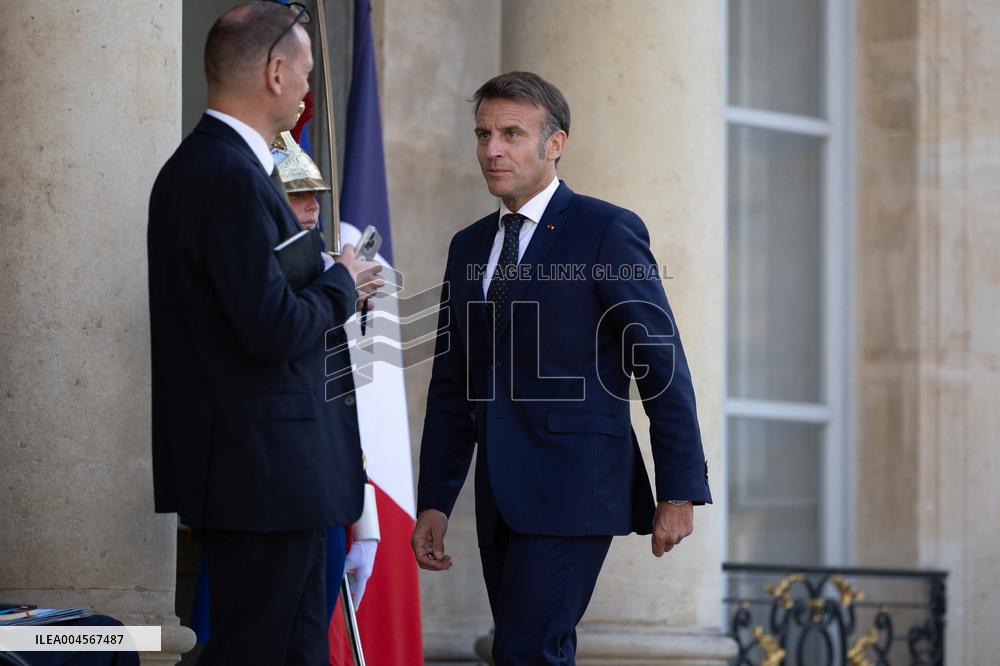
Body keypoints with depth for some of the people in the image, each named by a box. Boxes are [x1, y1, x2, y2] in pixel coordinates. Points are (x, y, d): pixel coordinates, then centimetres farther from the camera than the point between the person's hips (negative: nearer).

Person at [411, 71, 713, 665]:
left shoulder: (608, 231, -4)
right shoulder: (469, 247, 15)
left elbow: (663, 365, -6)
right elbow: (451, 387, 17)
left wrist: (680, 491, -10)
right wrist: (435, 503, 11)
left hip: (574, 488, -7)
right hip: (503, 497, 7)